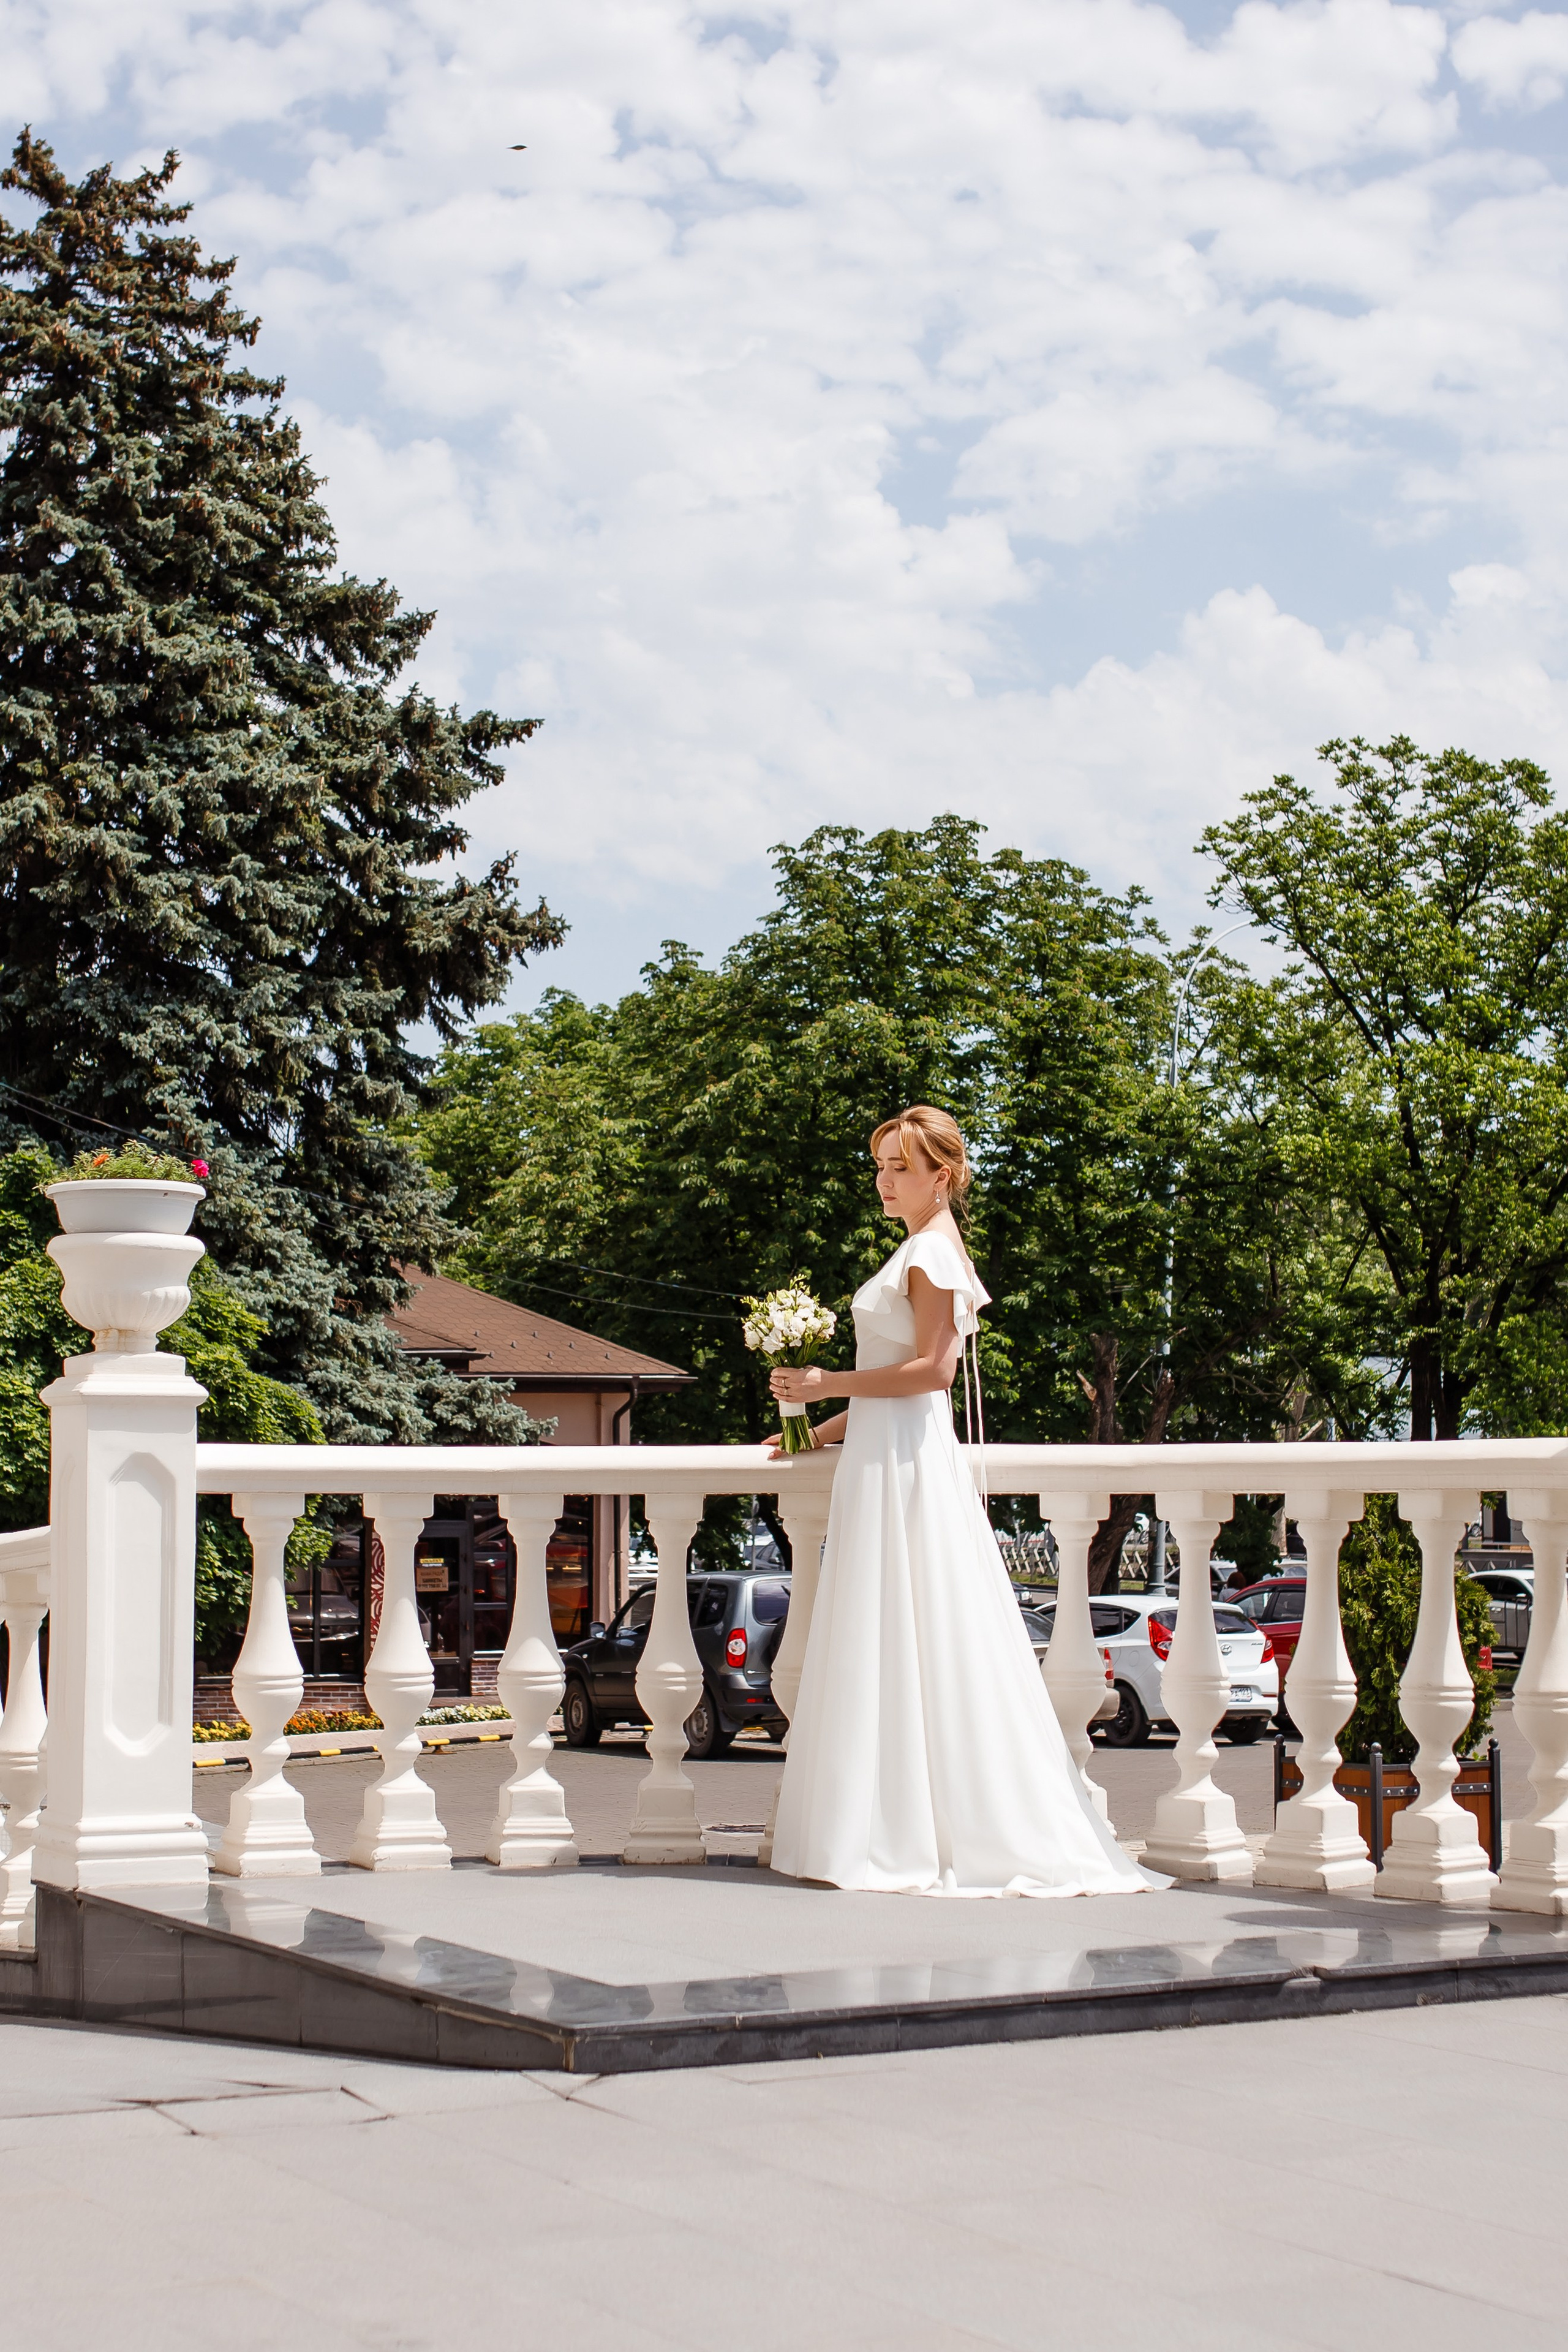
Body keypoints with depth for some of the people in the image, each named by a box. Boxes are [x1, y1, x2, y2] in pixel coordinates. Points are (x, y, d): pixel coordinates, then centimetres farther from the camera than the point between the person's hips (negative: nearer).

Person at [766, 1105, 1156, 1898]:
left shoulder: (931, 1252, -10)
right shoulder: (922, 1251, 19)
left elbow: (932, 1369, -19)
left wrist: (828, 1383, -14)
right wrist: (827, 1426, 17)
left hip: (906, 1463, -10)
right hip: (887, 1455, 10)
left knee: (911, 1642, -7)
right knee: (885, 1647, 8)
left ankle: (912, 1840, -4)